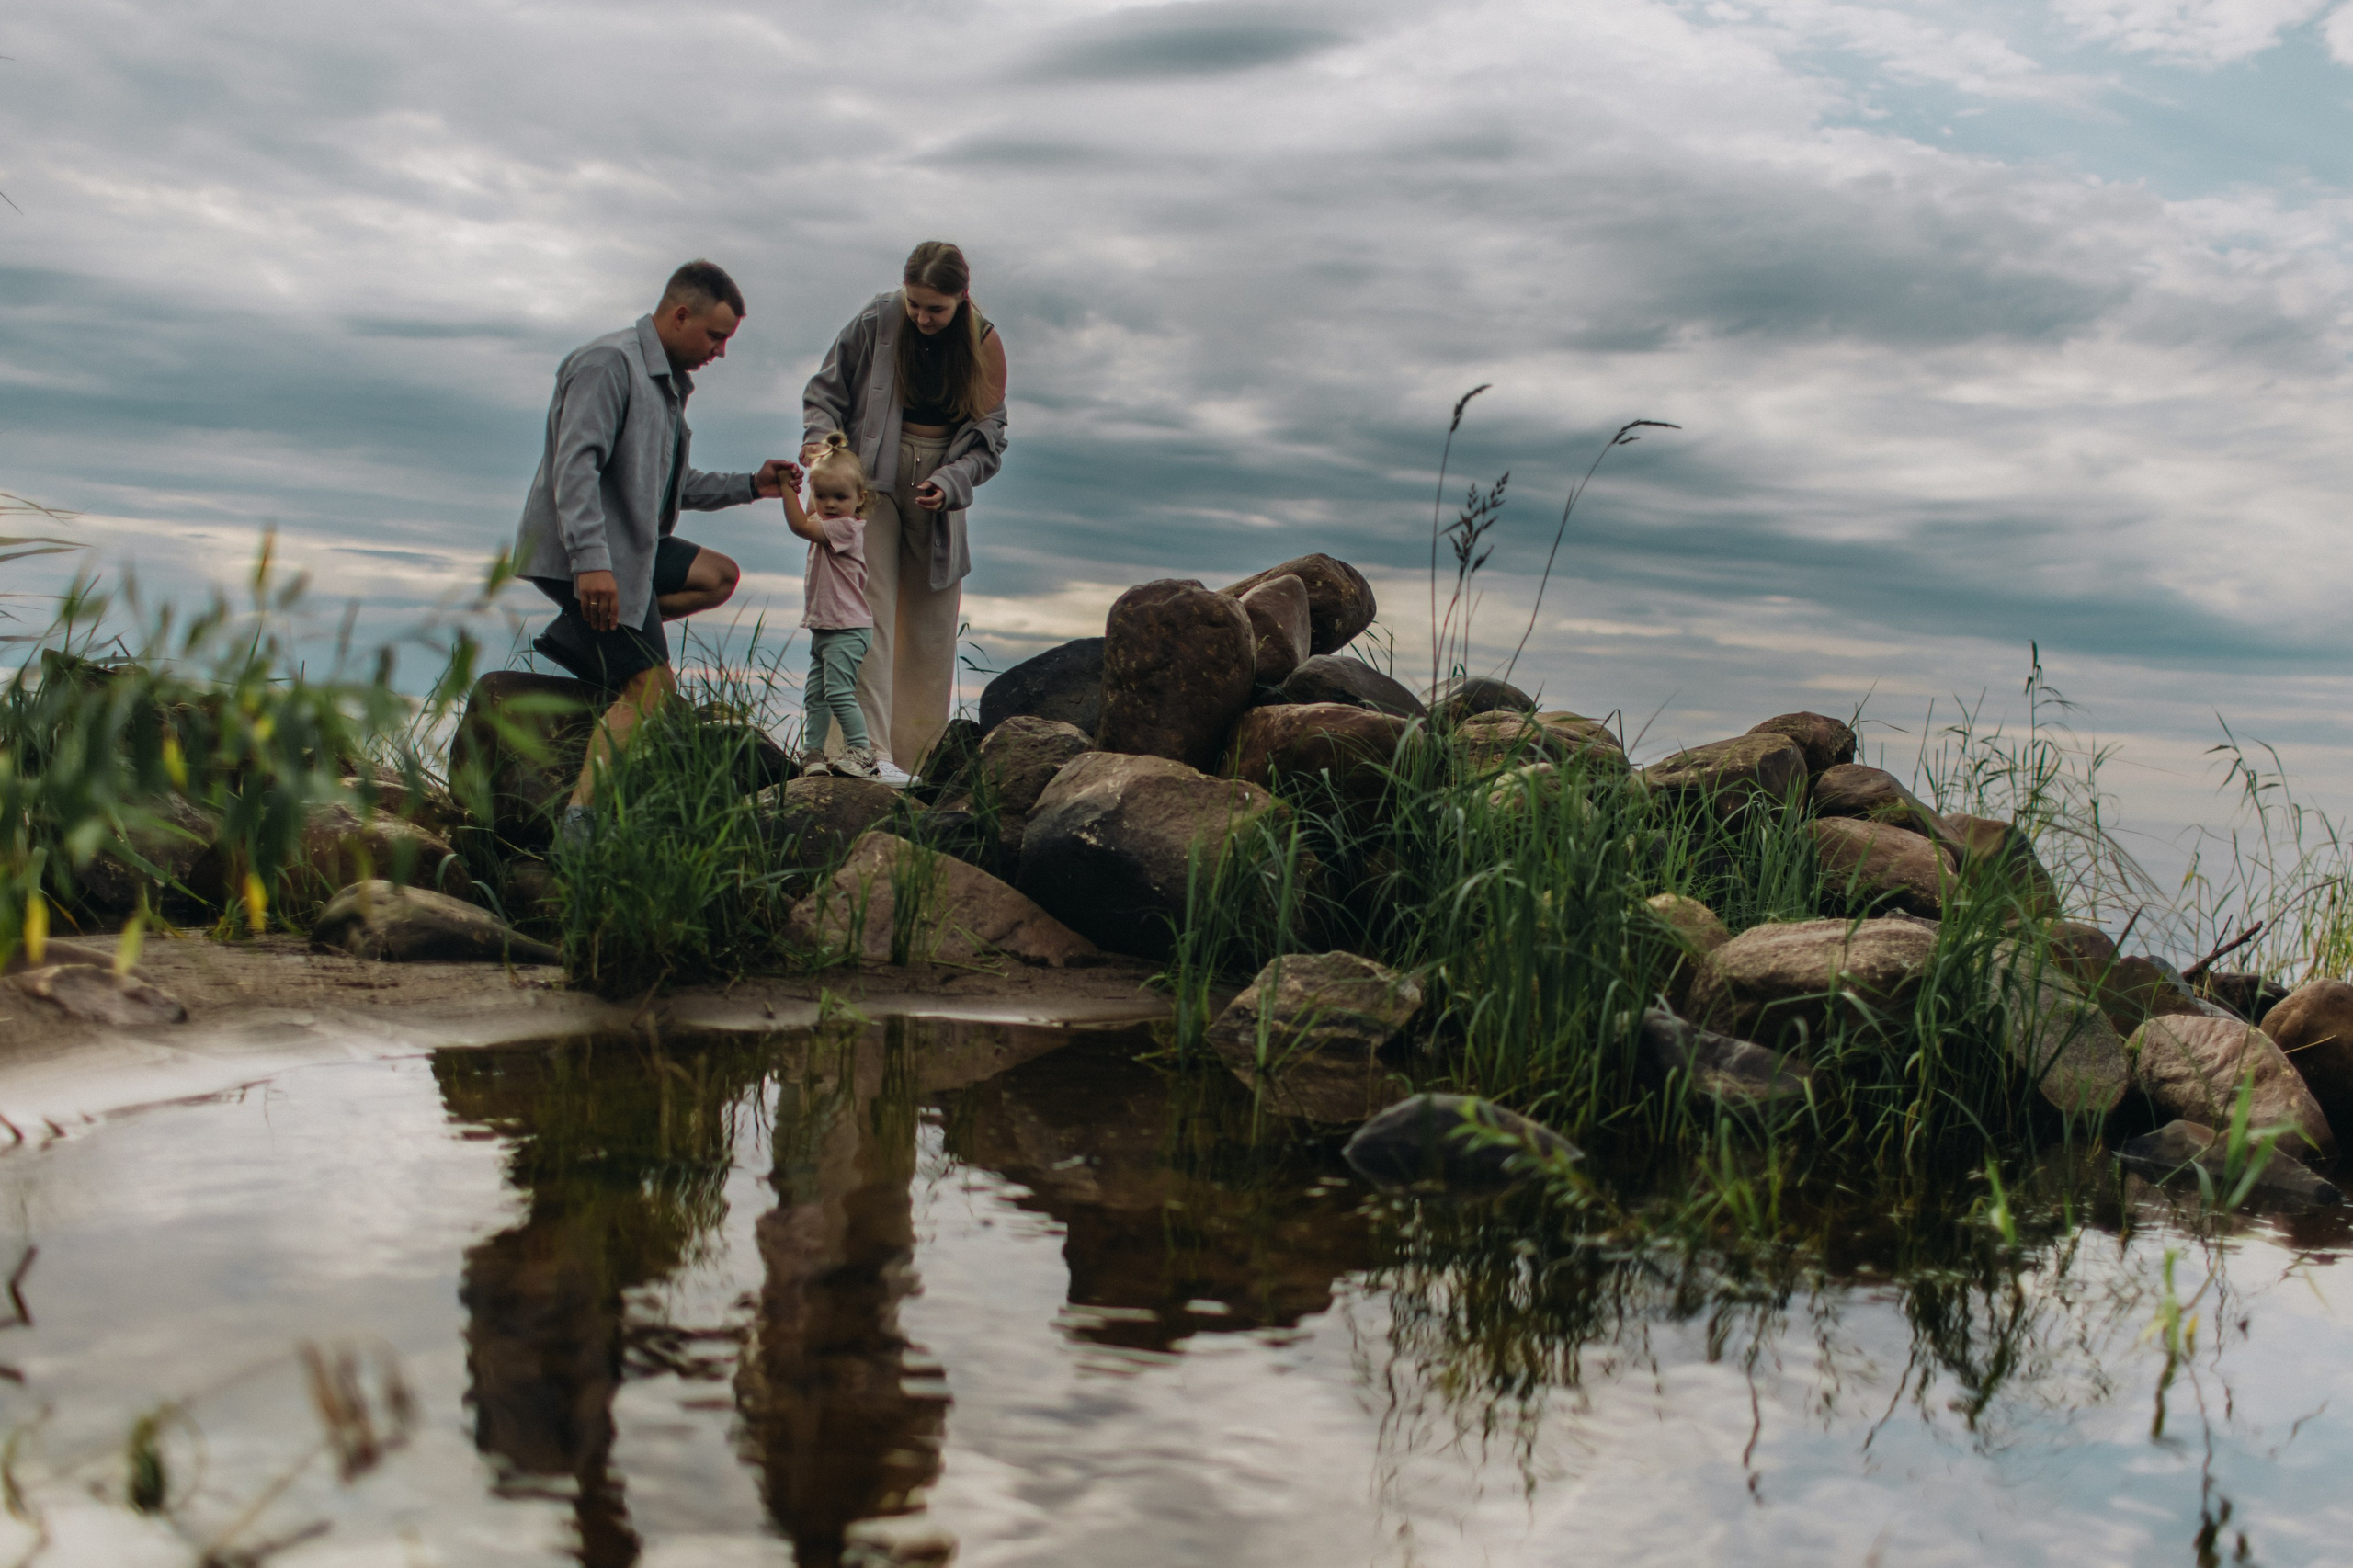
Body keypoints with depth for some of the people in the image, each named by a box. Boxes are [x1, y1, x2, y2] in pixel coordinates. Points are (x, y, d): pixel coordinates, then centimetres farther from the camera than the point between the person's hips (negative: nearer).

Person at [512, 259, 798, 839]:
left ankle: (579, 635, 4)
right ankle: (579, 817, -15)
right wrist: (592, 561, -34)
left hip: (632, 546, 10)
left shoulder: (669, 382, 18)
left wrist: (751, 485, 12)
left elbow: (671, 485, 24)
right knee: (650, 688, -13)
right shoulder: (608, 363, -13)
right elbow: (575, 465, -24)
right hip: (581, 555, -10)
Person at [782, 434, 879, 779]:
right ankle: (812, 751, 19)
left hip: (846, 630, -10)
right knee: (814, 694, 12)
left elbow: (799, 525, -23)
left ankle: (860, 750, -6)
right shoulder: (830, 528, 13)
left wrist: (788, 488, -18)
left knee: (838, 691, -13)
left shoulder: (846, 527, -16)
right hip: (823, 629, 10)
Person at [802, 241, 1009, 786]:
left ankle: (918, 758, 11)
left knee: (932, 627, 4)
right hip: (872, 480, -2)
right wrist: (819, 437, -17)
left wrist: (948, 483, -18)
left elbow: (990, 440, -2)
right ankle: (872, 752, -19)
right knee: (871, 616, -14)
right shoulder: (876, 322, -7)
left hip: (940, 494, 3)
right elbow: (826, 390, 3)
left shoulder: (984, 346, -3)